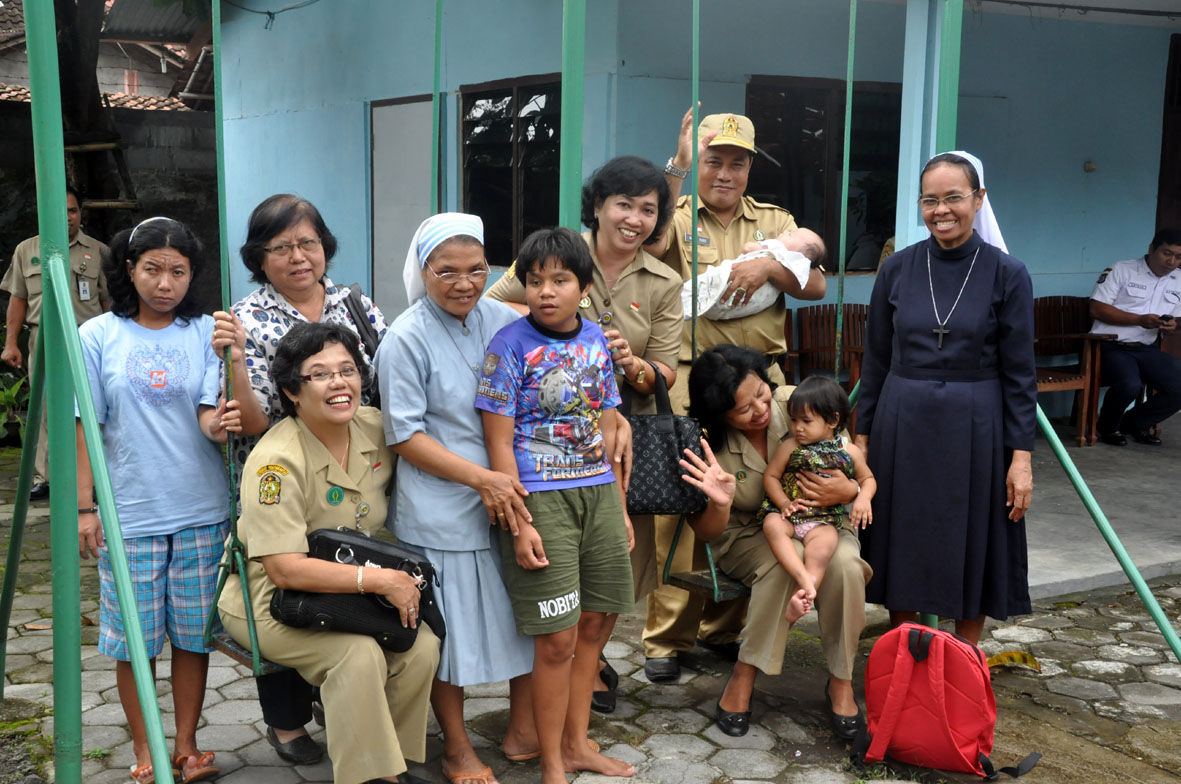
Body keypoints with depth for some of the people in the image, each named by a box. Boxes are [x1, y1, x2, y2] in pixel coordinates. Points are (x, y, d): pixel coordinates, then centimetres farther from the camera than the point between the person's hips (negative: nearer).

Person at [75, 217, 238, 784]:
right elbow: (85, 425, 0)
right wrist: (84, 506, -3)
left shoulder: (206, 333, 1)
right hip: (128, 513, -1)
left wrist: (219, 423, -30)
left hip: (201, 512, 1)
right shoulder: (99, 336, -2)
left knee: (194, 634, 10)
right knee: (133, 638, 7)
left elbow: (210, 417, -7)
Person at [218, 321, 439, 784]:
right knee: (358, 655, -30)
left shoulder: (377, 429, -2)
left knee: (422, 646, -18)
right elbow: (284, 569, -26)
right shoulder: (276, 460, -22)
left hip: (353, 594, 6)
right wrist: (380, 580, -27)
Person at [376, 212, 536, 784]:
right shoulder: (406, 339, -11)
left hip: (508, 497, 5)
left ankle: (523, 730, 35)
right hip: (440, 511, -5)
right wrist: (482, 479, -20)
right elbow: (405, 436, -12)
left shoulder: (504, 322, 3)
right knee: (448, 629, 7)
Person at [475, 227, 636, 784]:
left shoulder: (595, 339, 8)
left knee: (596, 623, 12)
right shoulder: (511, 345, -8)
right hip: (541, 499, -6)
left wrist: (620, 508, 15)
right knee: (557, 638, -2)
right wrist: (520, 524, -15)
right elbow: (499, 443, -10)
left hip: (598, 493, 6)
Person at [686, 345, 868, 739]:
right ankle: (743, 677, -21)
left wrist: (849, 491, -28)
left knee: (844, 562, -32)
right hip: (748, 535, -1)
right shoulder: (708, 445, -16)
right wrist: (719, 501, -36)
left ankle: (840, 681, -13)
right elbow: (708, 533, -13)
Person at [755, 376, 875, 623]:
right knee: (772, 525, -33)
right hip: (788, 513, 1)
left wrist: (863, 498, -2)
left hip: (824, 518, 0)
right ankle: (804, 578, -46)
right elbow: (770, 476, 4)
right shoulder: (790, 447, 4)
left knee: (826, 538, -35)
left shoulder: (849, 453, 7)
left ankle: (803, 594, -40)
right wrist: (784, 503, -12)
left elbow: (867, 478, 21)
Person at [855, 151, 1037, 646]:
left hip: (973, 429, -2)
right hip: (902, 425, 2)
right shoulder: (897, 269, 1)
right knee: (902, 548, 10)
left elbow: (1020, 373, -4)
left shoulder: (1007, 274, -5)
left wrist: (1021, 455, -8)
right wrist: (863, 435, 5)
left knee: (971, 550, 8)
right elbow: (876, 360, 7)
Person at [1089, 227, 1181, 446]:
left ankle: (1136, 422, 11)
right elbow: (1097, 309, -8)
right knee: (1130, 385, -35)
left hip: (1148, 350, 6)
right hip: (1112, 347, -5)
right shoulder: (1121, 270, 0)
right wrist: (1140, 320, -15)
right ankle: (1108, 426, 0)